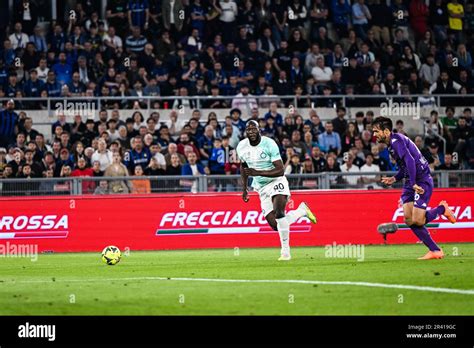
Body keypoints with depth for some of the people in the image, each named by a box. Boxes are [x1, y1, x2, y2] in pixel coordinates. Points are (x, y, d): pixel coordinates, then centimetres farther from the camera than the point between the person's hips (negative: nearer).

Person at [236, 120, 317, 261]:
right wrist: (245, 188, 18)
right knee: (275, 225, -5)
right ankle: (301, 210, 21)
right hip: (261, 188, 5)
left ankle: (285, 251, -18)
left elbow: (280, 170, -22)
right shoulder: (242, 147, -2)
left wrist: (257, 173, -31)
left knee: (279, 214, -29)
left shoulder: (269, 144, -18)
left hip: (276, 181, -5)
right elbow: (243, 167, 20)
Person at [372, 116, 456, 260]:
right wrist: (394, 178, 11)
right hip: (411, 183, 10)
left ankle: (442, 208, 13)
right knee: (409, 220, -2)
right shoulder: (391, 144, 17)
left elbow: (410, 161, -27)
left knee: (417, 221, -14)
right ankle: (435, 250, 3)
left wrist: (413, 184, -30)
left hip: (422, 181, -10)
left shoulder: (396, 140, -15)